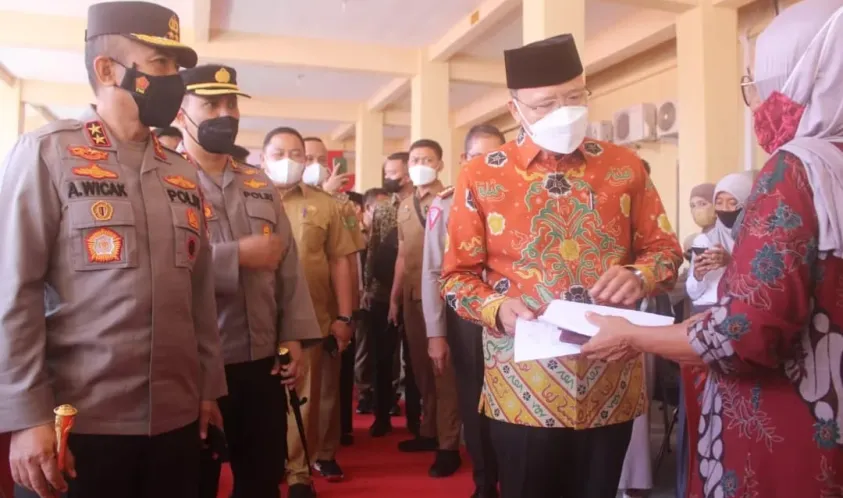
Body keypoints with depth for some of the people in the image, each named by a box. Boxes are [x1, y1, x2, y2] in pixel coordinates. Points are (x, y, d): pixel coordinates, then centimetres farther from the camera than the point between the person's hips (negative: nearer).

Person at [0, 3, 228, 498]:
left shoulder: (183, 172, 10)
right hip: (76, 426, -5)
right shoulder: (45, 153, -5)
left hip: (176, 421, 5)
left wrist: (208, 387, 11)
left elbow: (200, 290, 10)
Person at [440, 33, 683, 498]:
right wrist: (497, 309, -20)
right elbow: (456, 275, 0)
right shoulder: (480, 176, -4)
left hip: (612, 386, 2)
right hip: (523, 389, -2)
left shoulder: (625, 167, 3)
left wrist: (639, 277, -13)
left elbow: (664, 248, 10)